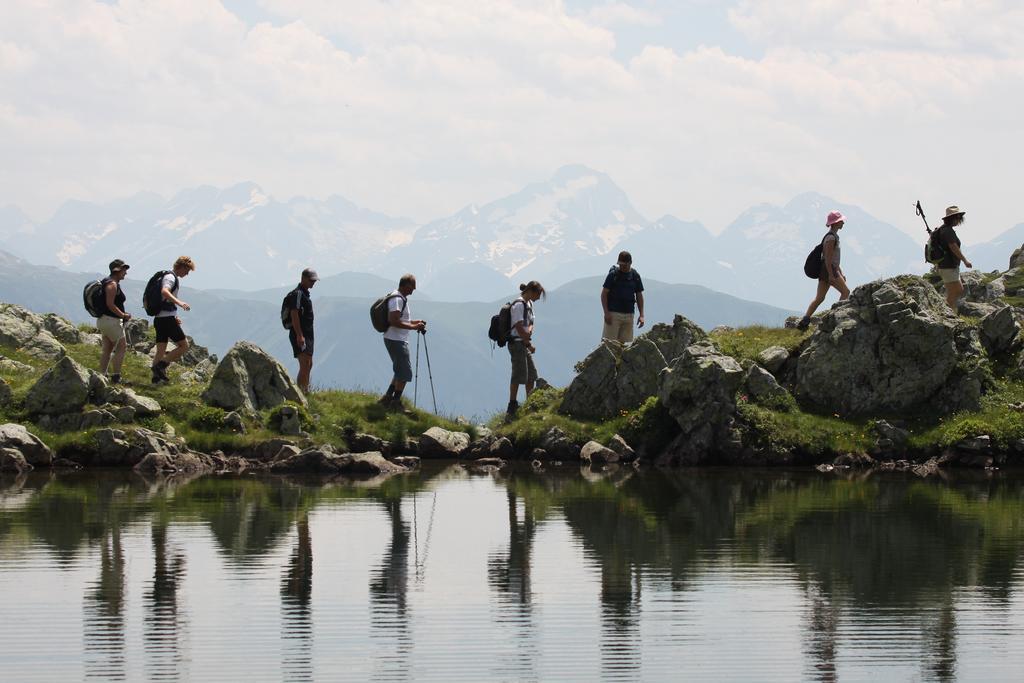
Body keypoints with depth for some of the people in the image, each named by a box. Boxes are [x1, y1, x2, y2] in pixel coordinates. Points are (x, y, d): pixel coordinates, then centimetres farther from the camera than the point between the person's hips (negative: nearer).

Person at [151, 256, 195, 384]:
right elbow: (164, 292, -33)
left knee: (161, 350, 10)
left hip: (159, 319, 10)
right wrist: (179, 302, -44)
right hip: (167, 319, -10)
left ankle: (156, 377, 6)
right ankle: (161, 366, -12)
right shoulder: (170, 277, -11)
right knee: (184, 346, -4)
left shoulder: (172, 277, 21)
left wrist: (174, 316, 31)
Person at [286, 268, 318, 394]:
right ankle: (300, 393, -21)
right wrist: (299, 335, -27)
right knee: (304, 365, -17)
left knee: (309, 365, 16)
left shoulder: (305, 293, 18)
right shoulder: (297, 294, -14)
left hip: (307, 335, 11)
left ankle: (306, 392, 24)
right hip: (300, 335, -11)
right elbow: (294, 316, -22)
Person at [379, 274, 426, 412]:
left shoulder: (401, 298, 16)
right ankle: (395, 404, -2)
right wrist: (413, 327, -22)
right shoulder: (397, 299, -18)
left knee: (401, 371, 18)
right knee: (404, 373, -7)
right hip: (396, 340, -11)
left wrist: (415, 322, 15)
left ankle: (388, 397, 22)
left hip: (398, 340, 11)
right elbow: (394, 321, -27)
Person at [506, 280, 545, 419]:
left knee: (531, 375, 13)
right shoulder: (519, 305, -16)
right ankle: (512, 407, -7)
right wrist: (529, 345, -13)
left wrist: (529, 330, -9)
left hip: (525, 343, 10)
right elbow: (519, 327, -19)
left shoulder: (529, 304, 14)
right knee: (518, 375, -10)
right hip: (517, 343, -10)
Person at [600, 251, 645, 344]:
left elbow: (639, 296, 13)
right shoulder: (613, 275, -3)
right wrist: (606, 312, -12)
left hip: (629, 314, 4)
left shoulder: (635, 276, 8)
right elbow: (604, 294, -3)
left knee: (624, 343, 1)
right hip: (613, 314, -4)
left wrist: (641, 315, 5)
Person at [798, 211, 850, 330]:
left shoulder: (834, 236, 19)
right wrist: (831, 275, -23)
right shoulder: (831, 238, -13)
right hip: (829, 270, -10)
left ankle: (804, 321, 1)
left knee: (819, 298, 5)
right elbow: (827, 257, -19)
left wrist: (840, 273, 27)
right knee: (846, 292, -4)